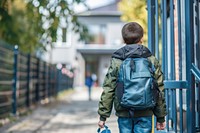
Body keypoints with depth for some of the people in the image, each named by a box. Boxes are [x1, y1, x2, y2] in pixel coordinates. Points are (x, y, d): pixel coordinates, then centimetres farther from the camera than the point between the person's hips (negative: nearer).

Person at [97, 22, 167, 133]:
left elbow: (108, 90, -2)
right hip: (145, 114, 0)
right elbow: (159, 90, 3)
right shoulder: (152, 61, 1)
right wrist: (161, 117, 12)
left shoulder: (116, 61, -1)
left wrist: (103, 115, 5)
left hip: (124, 113, 0)